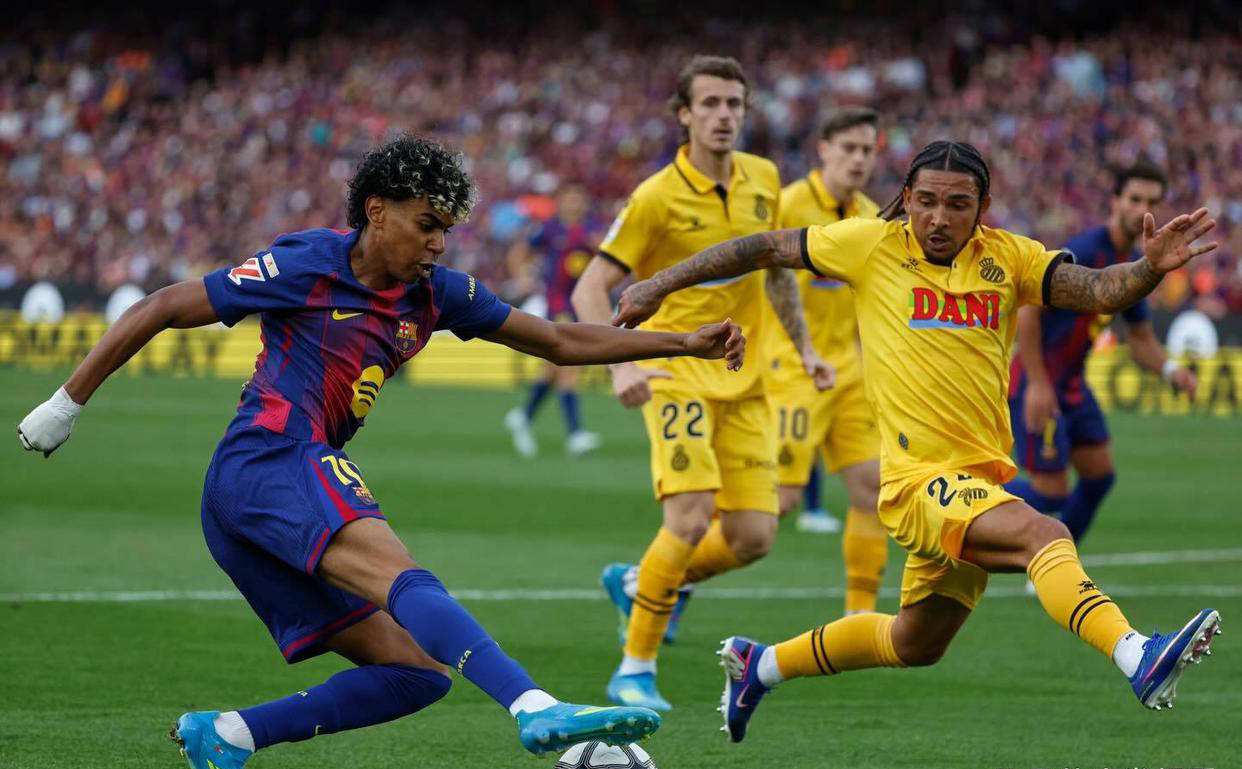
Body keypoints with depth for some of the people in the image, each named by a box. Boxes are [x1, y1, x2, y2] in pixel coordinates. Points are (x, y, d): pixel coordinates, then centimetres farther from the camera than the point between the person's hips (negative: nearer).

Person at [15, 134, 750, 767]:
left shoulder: (434, 295, 16)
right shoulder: (305, 267, -4)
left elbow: (562, 341, 20)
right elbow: (161, 310, 1)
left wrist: (687, 343, 12)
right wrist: (67, 405, 2)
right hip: (270, 461, -9)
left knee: (419, 670, -1)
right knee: (402, 577, -32)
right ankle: (538, 710, -52)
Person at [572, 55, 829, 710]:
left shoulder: (763, 181, 6)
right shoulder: (657, 198, -10)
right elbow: (590, 289, -11)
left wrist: (803, 346, 19)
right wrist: (621, 364, -24)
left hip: (744, 382, 6)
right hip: (677, 371, -6)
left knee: (753, 537, -2)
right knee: (690, 519, -22)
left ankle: (637, 583, 25)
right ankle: (635, 670, -8)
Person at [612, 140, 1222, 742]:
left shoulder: (1009, 258, 4)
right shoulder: (873, 245, -3)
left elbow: (1099, 291, -7)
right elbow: (766, 248, 7)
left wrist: (1150, 267, -28)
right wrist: (661, 284, 8)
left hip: (980, 481, 6)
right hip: (919, 481, -6)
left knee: (916, 645, 21)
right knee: (1044, 534, -31)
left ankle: (758, 666, 40)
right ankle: (1138, 659, -50)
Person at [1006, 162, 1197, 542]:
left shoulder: (1134, 265, 9)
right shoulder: (1085, 251, -20)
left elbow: (1141, 338, 18)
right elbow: (1027, 306, -25)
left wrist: (1170, 369, -4)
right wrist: (1037, 384, -27)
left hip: (1071, 382, 9)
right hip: (1038, 381, -9)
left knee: (1100, 475, 8)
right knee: (1051, 493, -8)